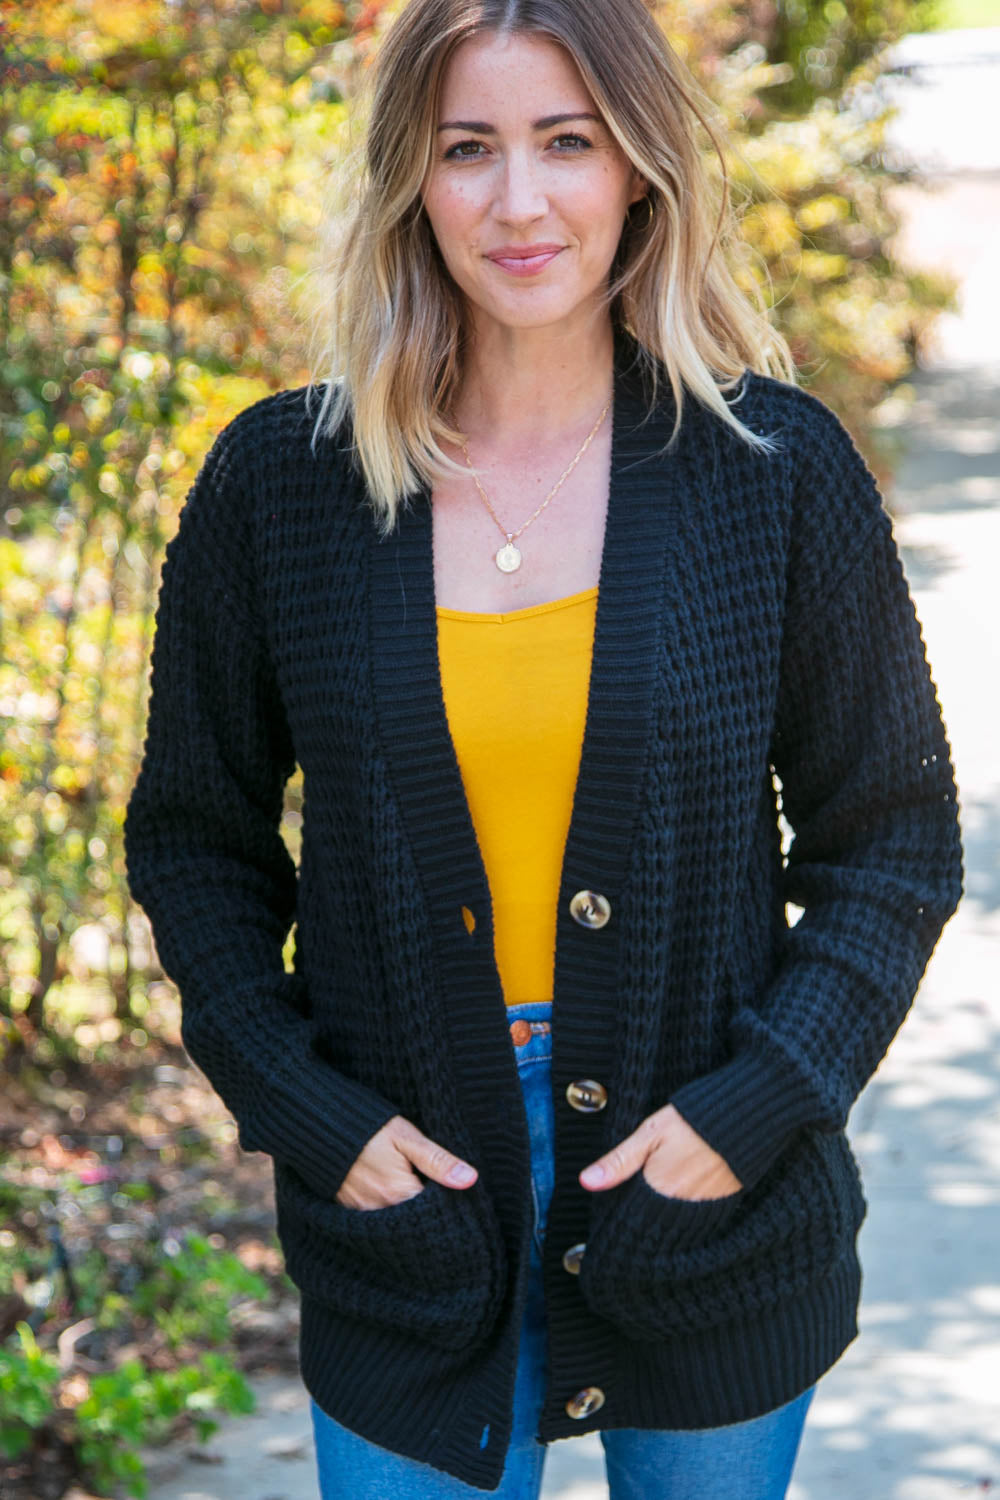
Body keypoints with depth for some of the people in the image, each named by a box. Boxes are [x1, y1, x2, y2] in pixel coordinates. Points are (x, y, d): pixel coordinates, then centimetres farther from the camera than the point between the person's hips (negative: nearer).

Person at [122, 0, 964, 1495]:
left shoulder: (776, 466, -6)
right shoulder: (279, 480, -4)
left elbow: (895, 840, 0)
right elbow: (195, 838, 5)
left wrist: (752, 1106, -11)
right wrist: (308, 1114, -6)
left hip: (710, 1199, 0)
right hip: (406, 1211, 0)